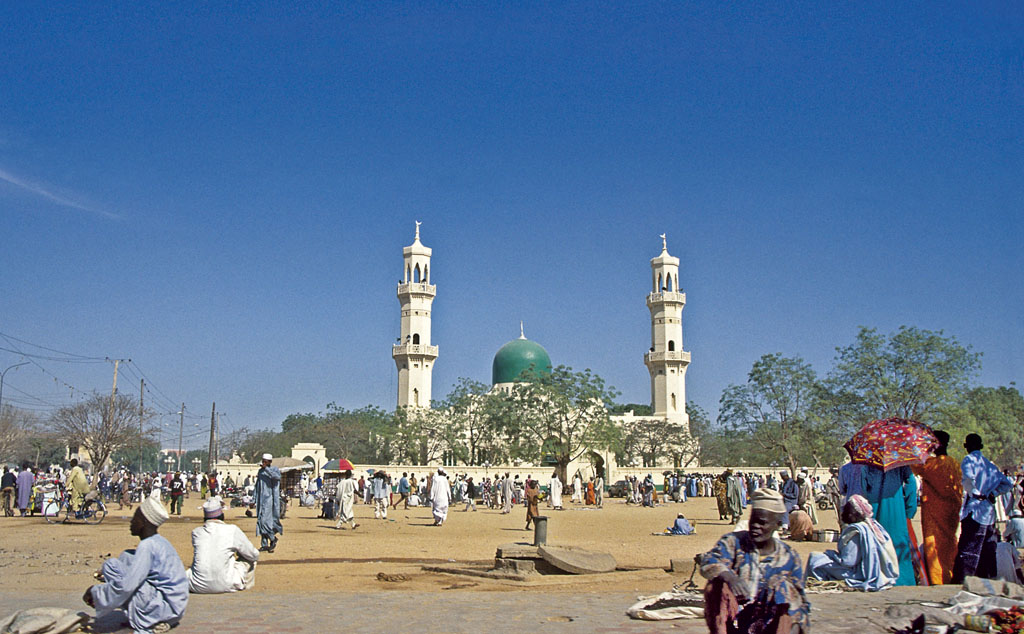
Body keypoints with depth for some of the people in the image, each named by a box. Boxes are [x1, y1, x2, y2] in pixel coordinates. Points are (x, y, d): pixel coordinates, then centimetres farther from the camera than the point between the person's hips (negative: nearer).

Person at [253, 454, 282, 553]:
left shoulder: (274, 469, -5)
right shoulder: (260, 471, 14)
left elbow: (278, 477, -29)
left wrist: (266, 468, -25)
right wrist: (256, 500, 20)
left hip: (270, 499, -7)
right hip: (261, 500, 7)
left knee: (265, 520, -13)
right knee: (261, 521, 6)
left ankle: (273, 538, 8)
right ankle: (264, 544, 12)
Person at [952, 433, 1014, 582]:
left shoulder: (969, 459, -5)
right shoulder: (990, 464, 17)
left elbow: (967, 478, -25)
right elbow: (1007, 484, 20)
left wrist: (974, 493, -10)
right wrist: (992, 494, 11)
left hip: (974, 512, -7)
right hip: (989, 514, 7)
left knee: (967, 549, -10)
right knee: (987, 550, 12)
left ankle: (960, 581, -14)